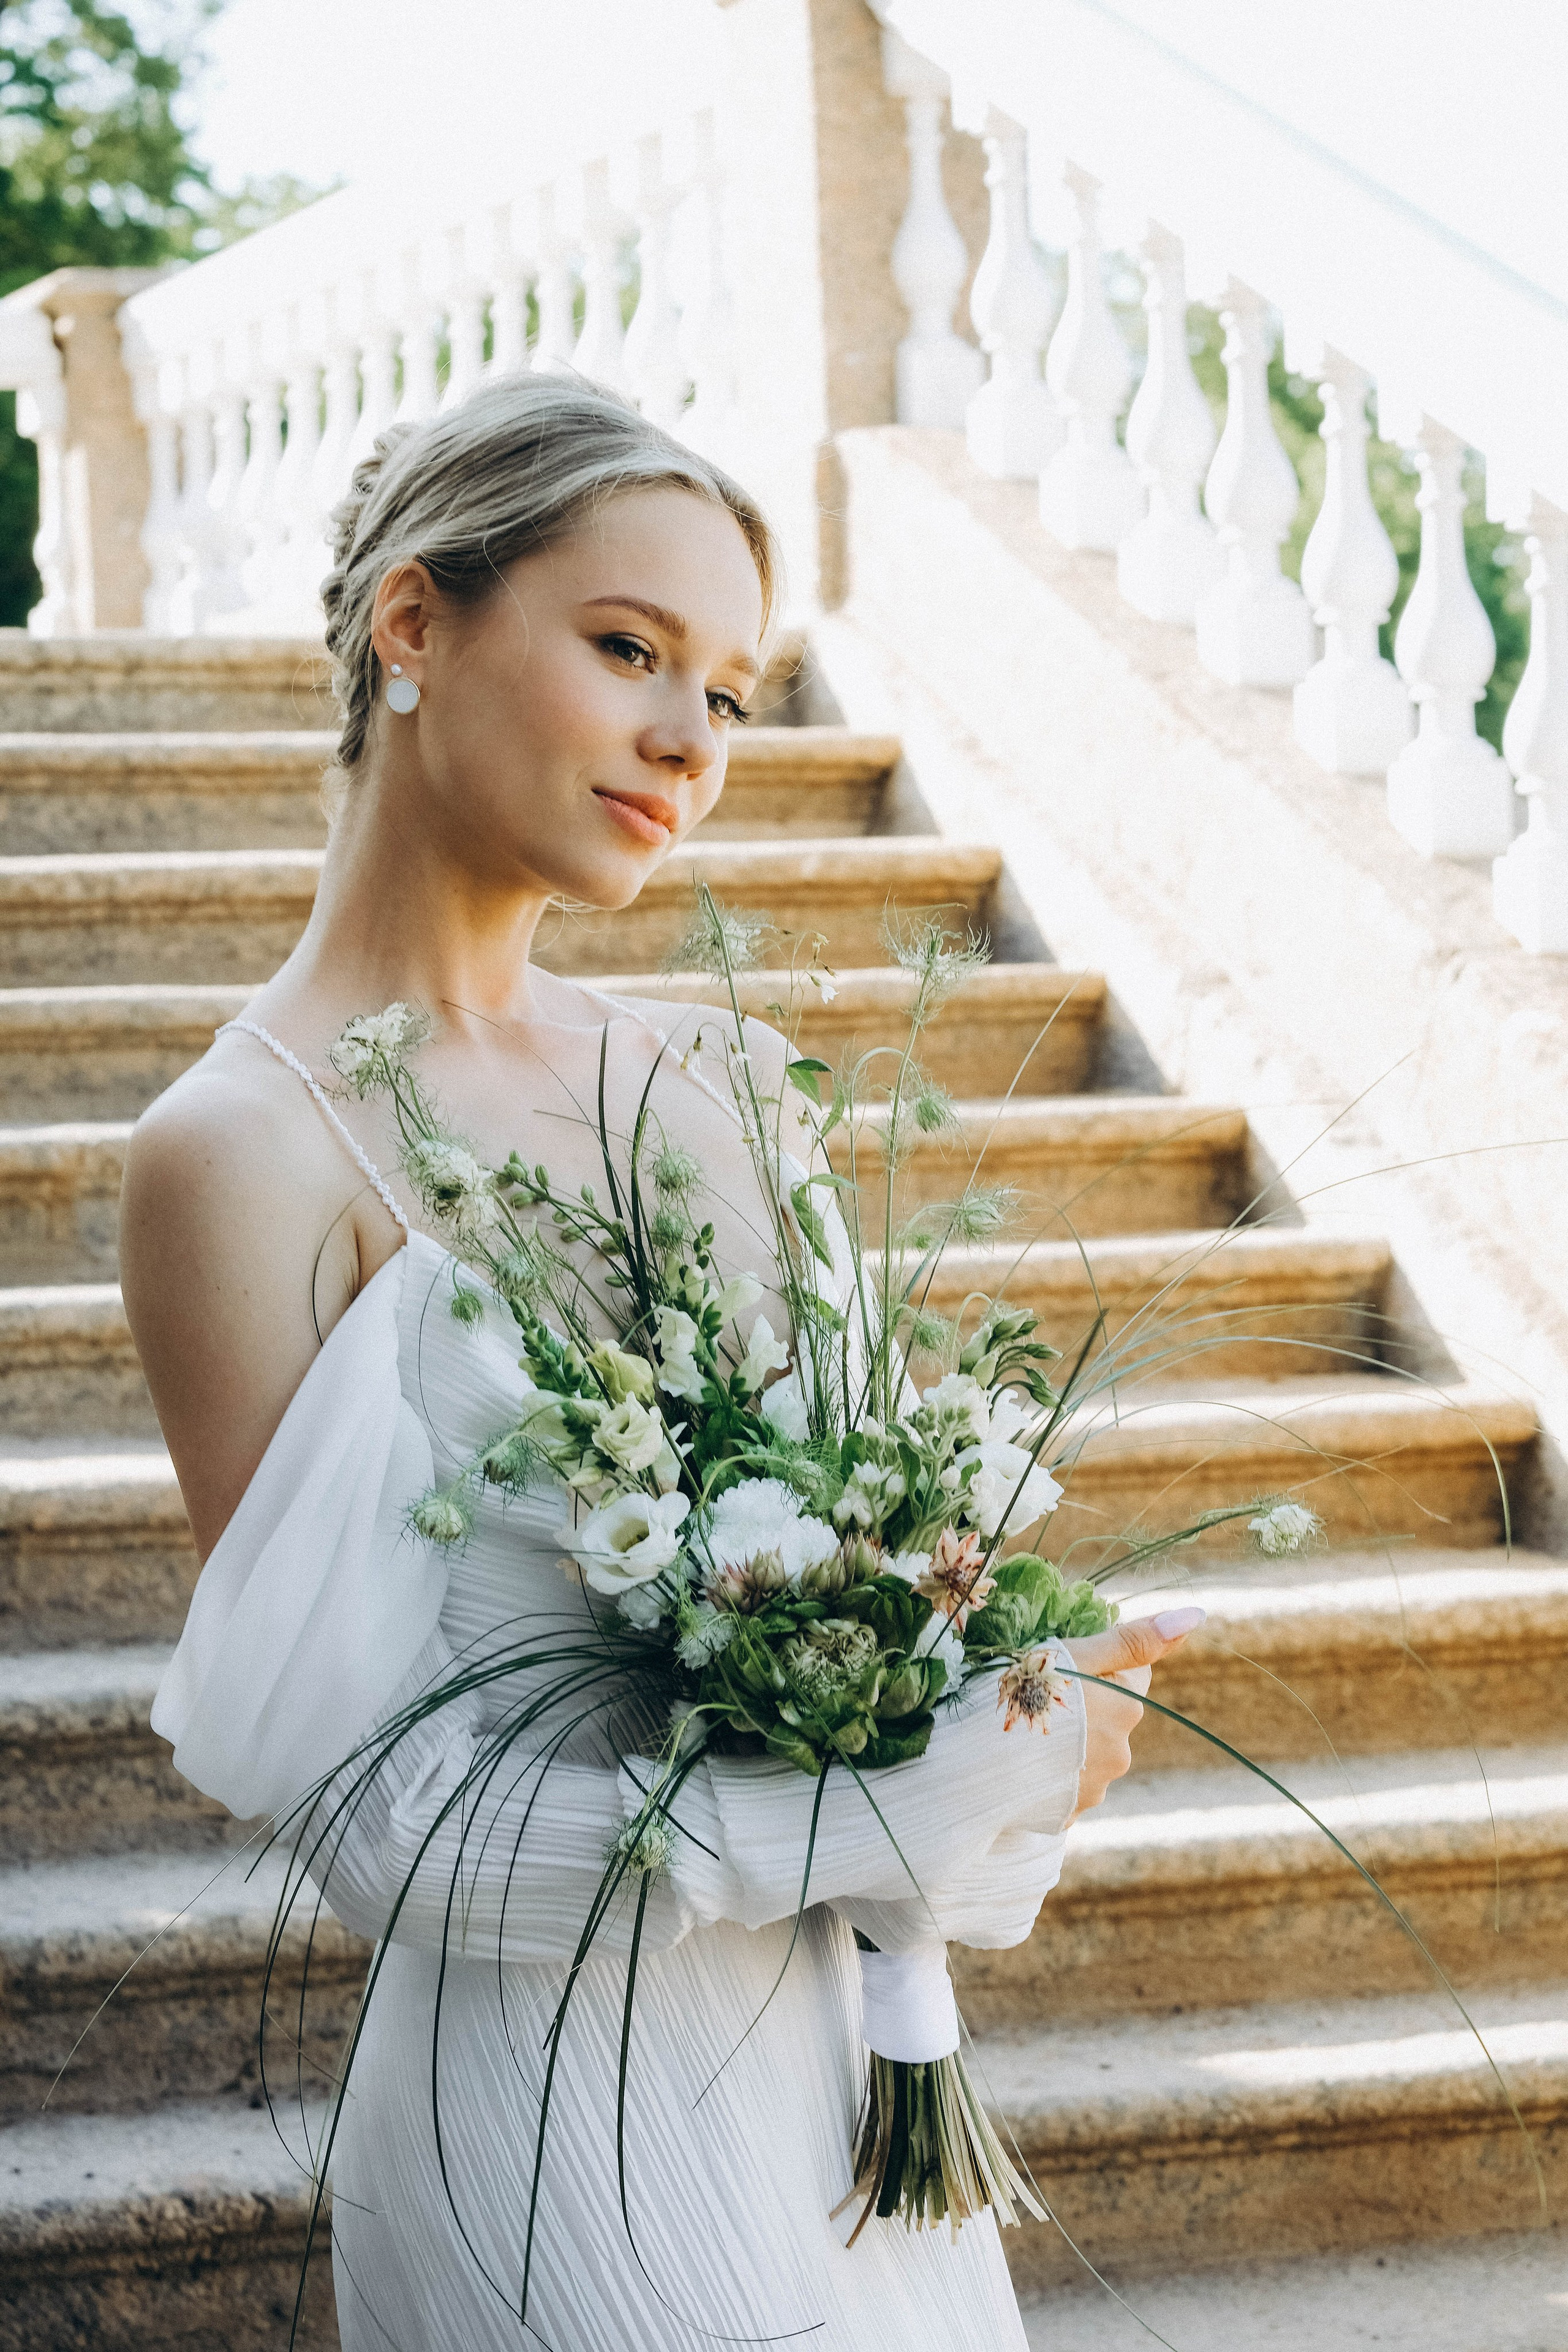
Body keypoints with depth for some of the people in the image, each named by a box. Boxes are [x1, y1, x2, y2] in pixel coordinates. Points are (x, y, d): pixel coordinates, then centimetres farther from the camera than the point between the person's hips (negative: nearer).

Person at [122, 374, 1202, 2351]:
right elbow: (390, 1829, -17)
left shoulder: (703, 1083, 3)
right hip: (574, 2109, -6)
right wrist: (932, 1813, -19)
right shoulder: (249, 1154, -16)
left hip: (848, 2045, 6)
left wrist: (995, 1778, -10)